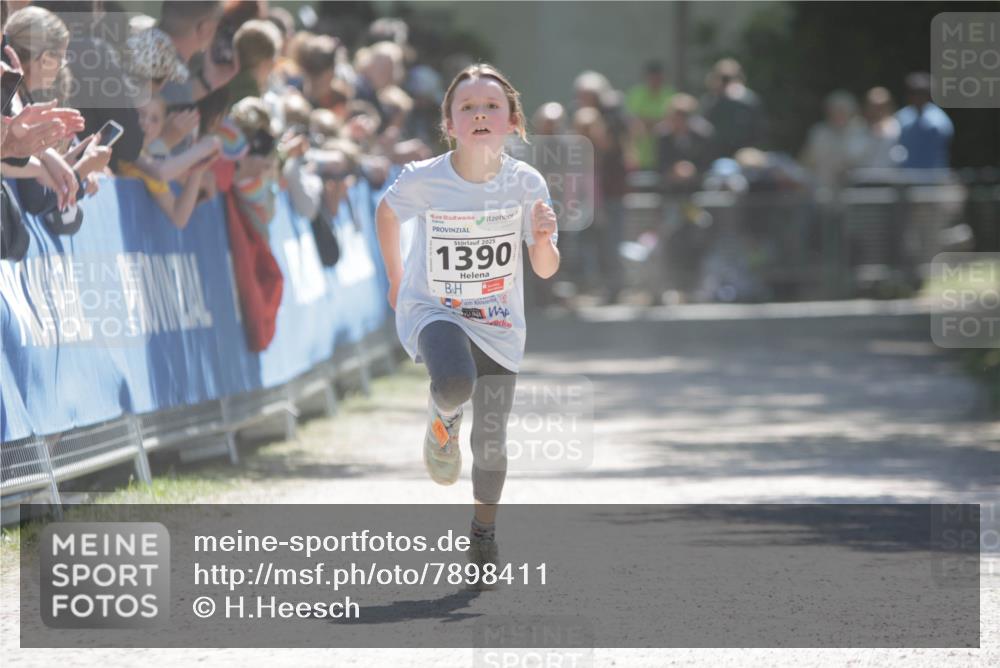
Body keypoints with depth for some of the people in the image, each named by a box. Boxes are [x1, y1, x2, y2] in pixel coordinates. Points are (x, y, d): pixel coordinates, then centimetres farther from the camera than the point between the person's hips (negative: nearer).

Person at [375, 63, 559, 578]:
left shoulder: (525, 183, -13)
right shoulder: (422, 180, -18)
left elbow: (545, 270, -7)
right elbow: (386, 212, 6)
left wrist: (543, 236, -28)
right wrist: (396, 278, 10)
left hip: (498, 323, 2)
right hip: (432, 309, -2)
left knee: (490, 441, 4)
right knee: (455, 382, -34)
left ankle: (484, 531, 32)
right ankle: (442, 419, 4)